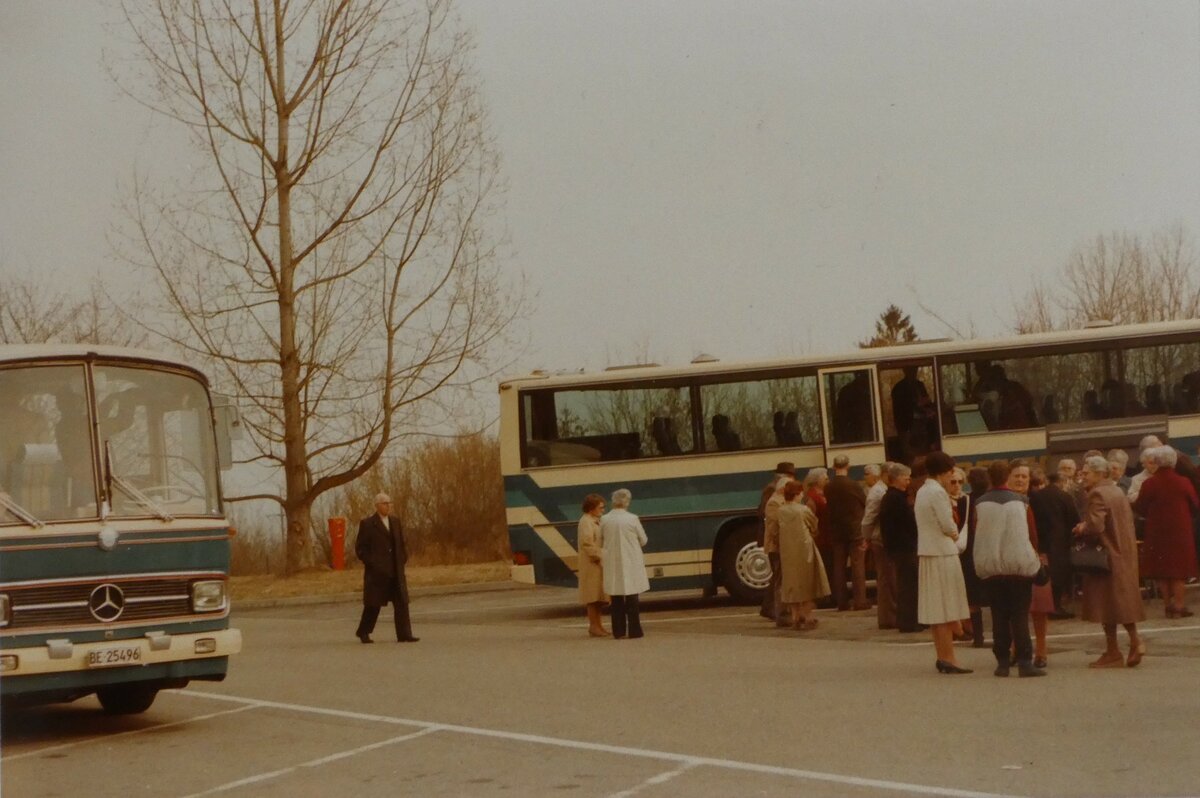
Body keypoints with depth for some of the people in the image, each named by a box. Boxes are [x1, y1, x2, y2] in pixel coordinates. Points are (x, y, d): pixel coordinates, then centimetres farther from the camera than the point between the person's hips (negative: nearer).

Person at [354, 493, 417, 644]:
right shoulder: (367, 524, -3)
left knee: (401, 603, -3)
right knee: (373, 604, 2)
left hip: (396, 571, 5)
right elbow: (360, 548, -3)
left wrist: (403, 560, 8)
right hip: (377, 572, -5)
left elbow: (402, 543, 21)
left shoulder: (395, 521, 13)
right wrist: (371, 563, -11)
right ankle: (363, 633, 19)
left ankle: (404, 634, -2)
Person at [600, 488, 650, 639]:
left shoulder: (604, 520, -4)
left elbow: (601, 542, 6)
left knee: (617, 598, 9)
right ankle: (634, 630, 4)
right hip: (630, 563, -2)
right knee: (632, 597, 4)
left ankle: (618, 631, 10)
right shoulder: (632, 519, -11)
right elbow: (643, 541, 0)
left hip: (613, 563, 2)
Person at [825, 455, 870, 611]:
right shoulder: (854, 485, -12)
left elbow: (828, 507, 3)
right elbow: (865, 504, -2)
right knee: (858, 565, 0)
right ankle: (860, 600, -2)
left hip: (836, 531, 4)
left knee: (839, 566, 8)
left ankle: (841, 601, 8)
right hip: (855, 530, -3)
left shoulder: (828, 488, -2)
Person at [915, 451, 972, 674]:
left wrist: (951, 533, 5)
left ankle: (943, 656, 16)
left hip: (927, 553, 9)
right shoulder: (937, 492, -15)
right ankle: (948, 658, -3)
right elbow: (948, 526, -16)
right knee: (946, 611, -5)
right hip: (942, 554, -9)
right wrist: (955, 534, 4)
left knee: (937, 611, 12)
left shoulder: (922, 492, 14)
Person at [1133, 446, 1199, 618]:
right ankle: (1178, 605, 4)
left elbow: (1140, 508, -5)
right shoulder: (1183, 482, -7)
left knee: (1162, 567, 8)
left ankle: (1168, 605, 11)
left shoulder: (1149, 484, -11)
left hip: (1158, 531, 0)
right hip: (1180, 531, 0)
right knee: (1179, 566, 7)